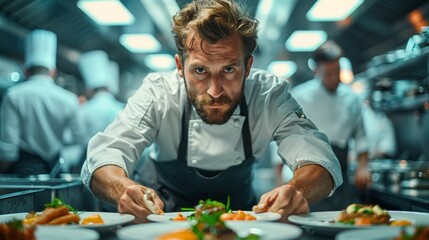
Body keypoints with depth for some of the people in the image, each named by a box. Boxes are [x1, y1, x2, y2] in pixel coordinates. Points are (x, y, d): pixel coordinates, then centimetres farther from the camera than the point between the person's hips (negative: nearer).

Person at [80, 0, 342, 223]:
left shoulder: (270, 95, -22)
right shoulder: (158, 93, -23)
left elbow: (321, 159, -27)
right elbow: (104, 156, -28)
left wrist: (296, 191, -51)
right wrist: (126, 189, -52)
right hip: (166, 214, -1)